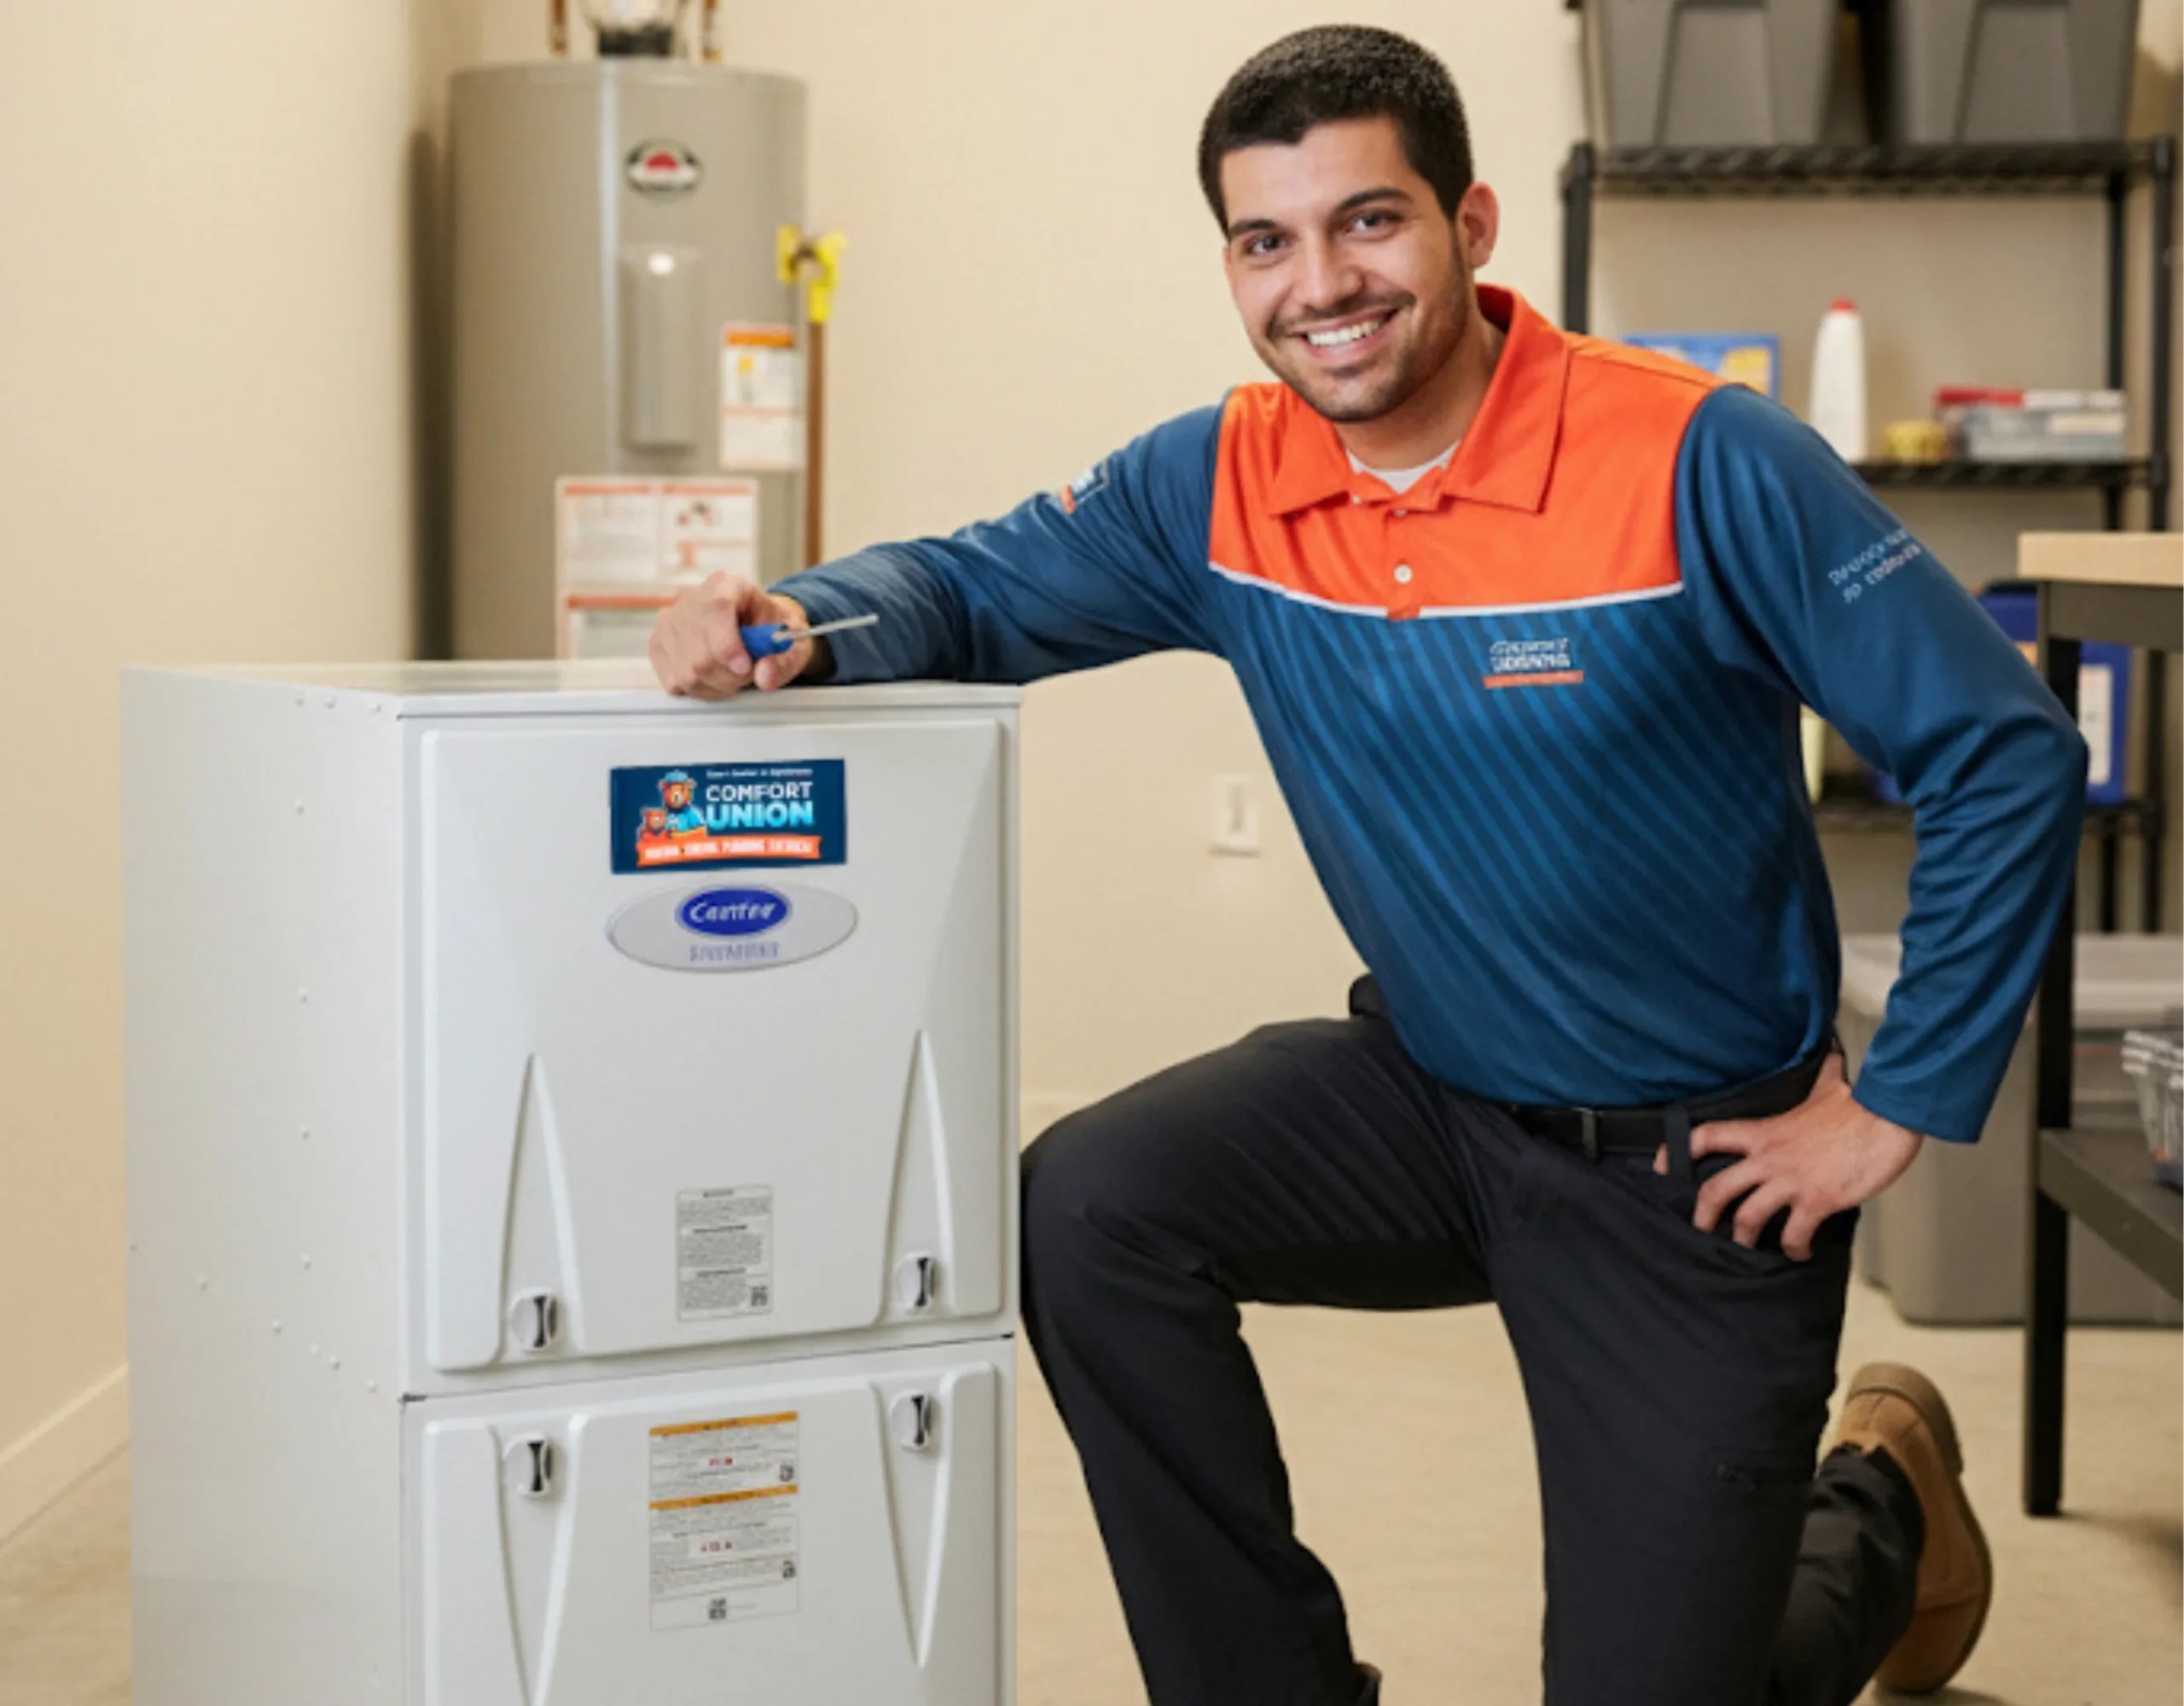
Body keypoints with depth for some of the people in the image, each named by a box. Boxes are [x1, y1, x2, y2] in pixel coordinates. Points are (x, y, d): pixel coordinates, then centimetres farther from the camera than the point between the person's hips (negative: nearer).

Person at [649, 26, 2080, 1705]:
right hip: (1433, 1094, 5)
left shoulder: (1700, 463, -21)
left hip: (1702, 1162, -4)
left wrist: (1899, 1109, -15)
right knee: (1087, 1207, -19)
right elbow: (973, 587, 4)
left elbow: (2007, 757, -18)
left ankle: (1876, 1514, 35)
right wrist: (798, 621, -20)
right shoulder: (1222, 482, -6)